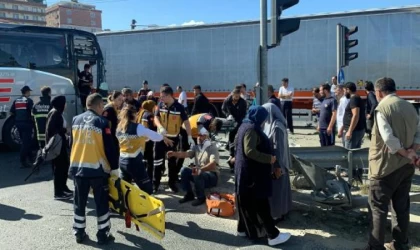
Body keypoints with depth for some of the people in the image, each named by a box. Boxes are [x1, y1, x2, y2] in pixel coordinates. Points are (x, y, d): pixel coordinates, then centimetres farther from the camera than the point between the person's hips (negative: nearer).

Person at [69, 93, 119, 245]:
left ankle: (79, 233, 24)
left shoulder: (76, 120, 8)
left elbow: (72, 144, 17)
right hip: (97, 169, -5)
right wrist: (114, 168, -1)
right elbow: (110, 148, -10)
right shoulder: (102, 122, -9)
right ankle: (103, 235, 12)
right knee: (101, 203, 6)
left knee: (79, 202, 15)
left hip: (77, 168, 5)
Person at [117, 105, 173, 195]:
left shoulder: (119, 128, 5)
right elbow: (154, 135, -6)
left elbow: (118, 143, 11)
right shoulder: (137, 127, -12)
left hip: (122, 160, 7)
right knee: (147, 189, 1)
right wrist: (165, 138, 12)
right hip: (134, 162, -7)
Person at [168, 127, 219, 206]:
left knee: (197, 174, -35)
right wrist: (174, 153, -33)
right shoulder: (196, 147, 7)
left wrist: (200, 169, -47)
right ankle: (189, 194, -2)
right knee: (184, 170, -17)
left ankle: (201, 197, -12)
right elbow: (186, 154, -12)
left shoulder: (212, 148, -12)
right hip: (198, 171, 6)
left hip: (212, 175, -6)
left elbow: (213, 164, -29)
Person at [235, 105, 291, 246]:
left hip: (247, 170, 10)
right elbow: (250, 151, -27)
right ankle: (273, 235, 2)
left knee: (247, 201, 17)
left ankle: (243, 229, 26)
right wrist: (269, 158, -19)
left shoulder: (246, 126, 12)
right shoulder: (251, 129, -18)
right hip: (252, 172, -10)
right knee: (260, 203, -5)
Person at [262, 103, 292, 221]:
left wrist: (278, 166, -21)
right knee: (278, 187, 20)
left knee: (276, 188, 2)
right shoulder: (271, 124, 7)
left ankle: (277, 214, 14)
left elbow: (278, 148, -24)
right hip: (273, 161, 9)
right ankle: (282, 209, 33)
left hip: (276, 163, -9)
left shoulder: (277, 127, -23)